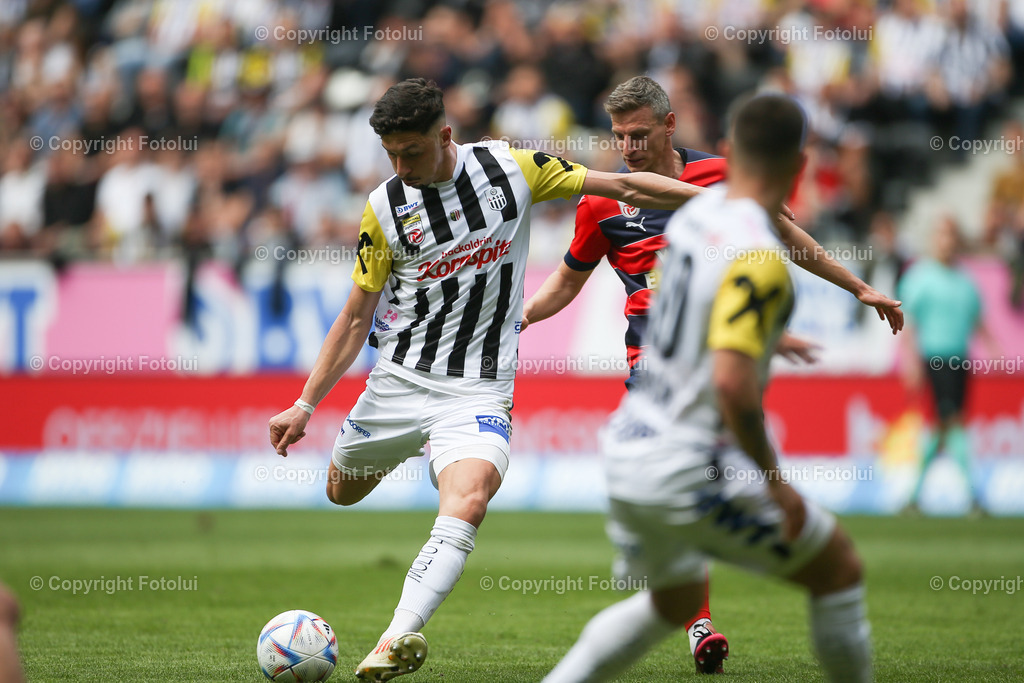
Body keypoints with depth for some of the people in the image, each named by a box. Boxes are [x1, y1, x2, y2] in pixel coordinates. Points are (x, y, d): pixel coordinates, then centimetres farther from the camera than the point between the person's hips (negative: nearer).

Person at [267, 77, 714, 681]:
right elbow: (355, 319, 3)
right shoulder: (384, 209, -4)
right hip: (400, 378, 3)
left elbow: (624, 187, 0)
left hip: (479, 391, -3)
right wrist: (305, 406, -1)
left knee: (468, 500, -28)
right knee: (342, 492, 17)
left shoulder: (512, 169, -6)